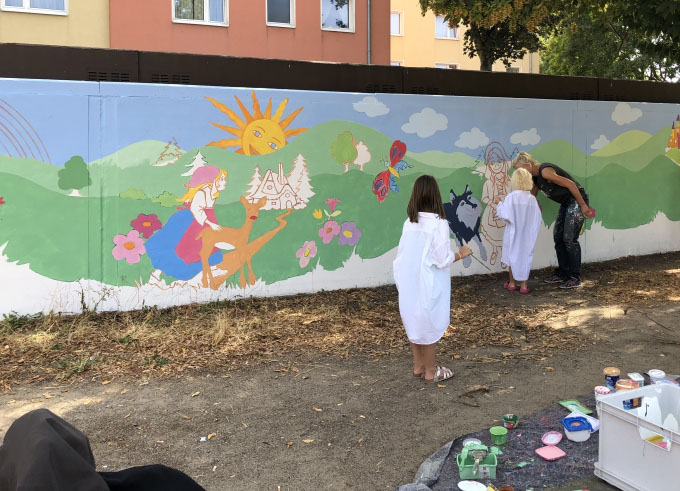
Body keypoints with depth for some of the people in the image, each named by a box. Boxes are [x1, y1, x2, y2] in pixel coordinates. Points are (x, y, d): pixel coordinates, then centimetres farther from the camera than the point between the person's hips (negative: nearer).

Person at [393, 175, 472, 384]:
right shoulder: (439, 223, -17)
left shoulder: (409, 222, -1)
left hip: (410, 284, 5)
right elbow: (442, 259, -17)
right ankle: (430, 371, 18)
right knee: (428, 325, 7)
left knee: (415, 322, 17)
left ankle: (418, 366, 29)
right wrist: (460, 255, 0)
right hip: (429, 285, -5)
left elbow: (401, 254, 3)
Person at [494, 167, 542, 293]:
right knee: (526, 256, 10)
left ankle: (512, 283, 22)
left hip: (513, 232, -2)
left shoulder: (511, 197, -16)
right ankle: (524, 284, 11)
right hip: (528, 234, 2)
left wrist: (499, 203, -5)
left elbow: (505, 214, -19)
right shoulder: (533, 199, -3)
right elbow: (537, 219, 0)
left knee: (512, 256, 13)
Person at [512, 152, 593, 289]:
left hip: (577, 200, -10)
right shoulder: (535, 177, 8)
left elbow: (570, 184, -24)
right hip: (566, 203, 10)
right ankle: (562, 273, 20)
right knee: (558, 236, 11)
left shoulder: (545, 171, -22)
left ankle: (575, 278, -4)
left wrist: (583, 205, -22)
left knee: (569, 239, -10)